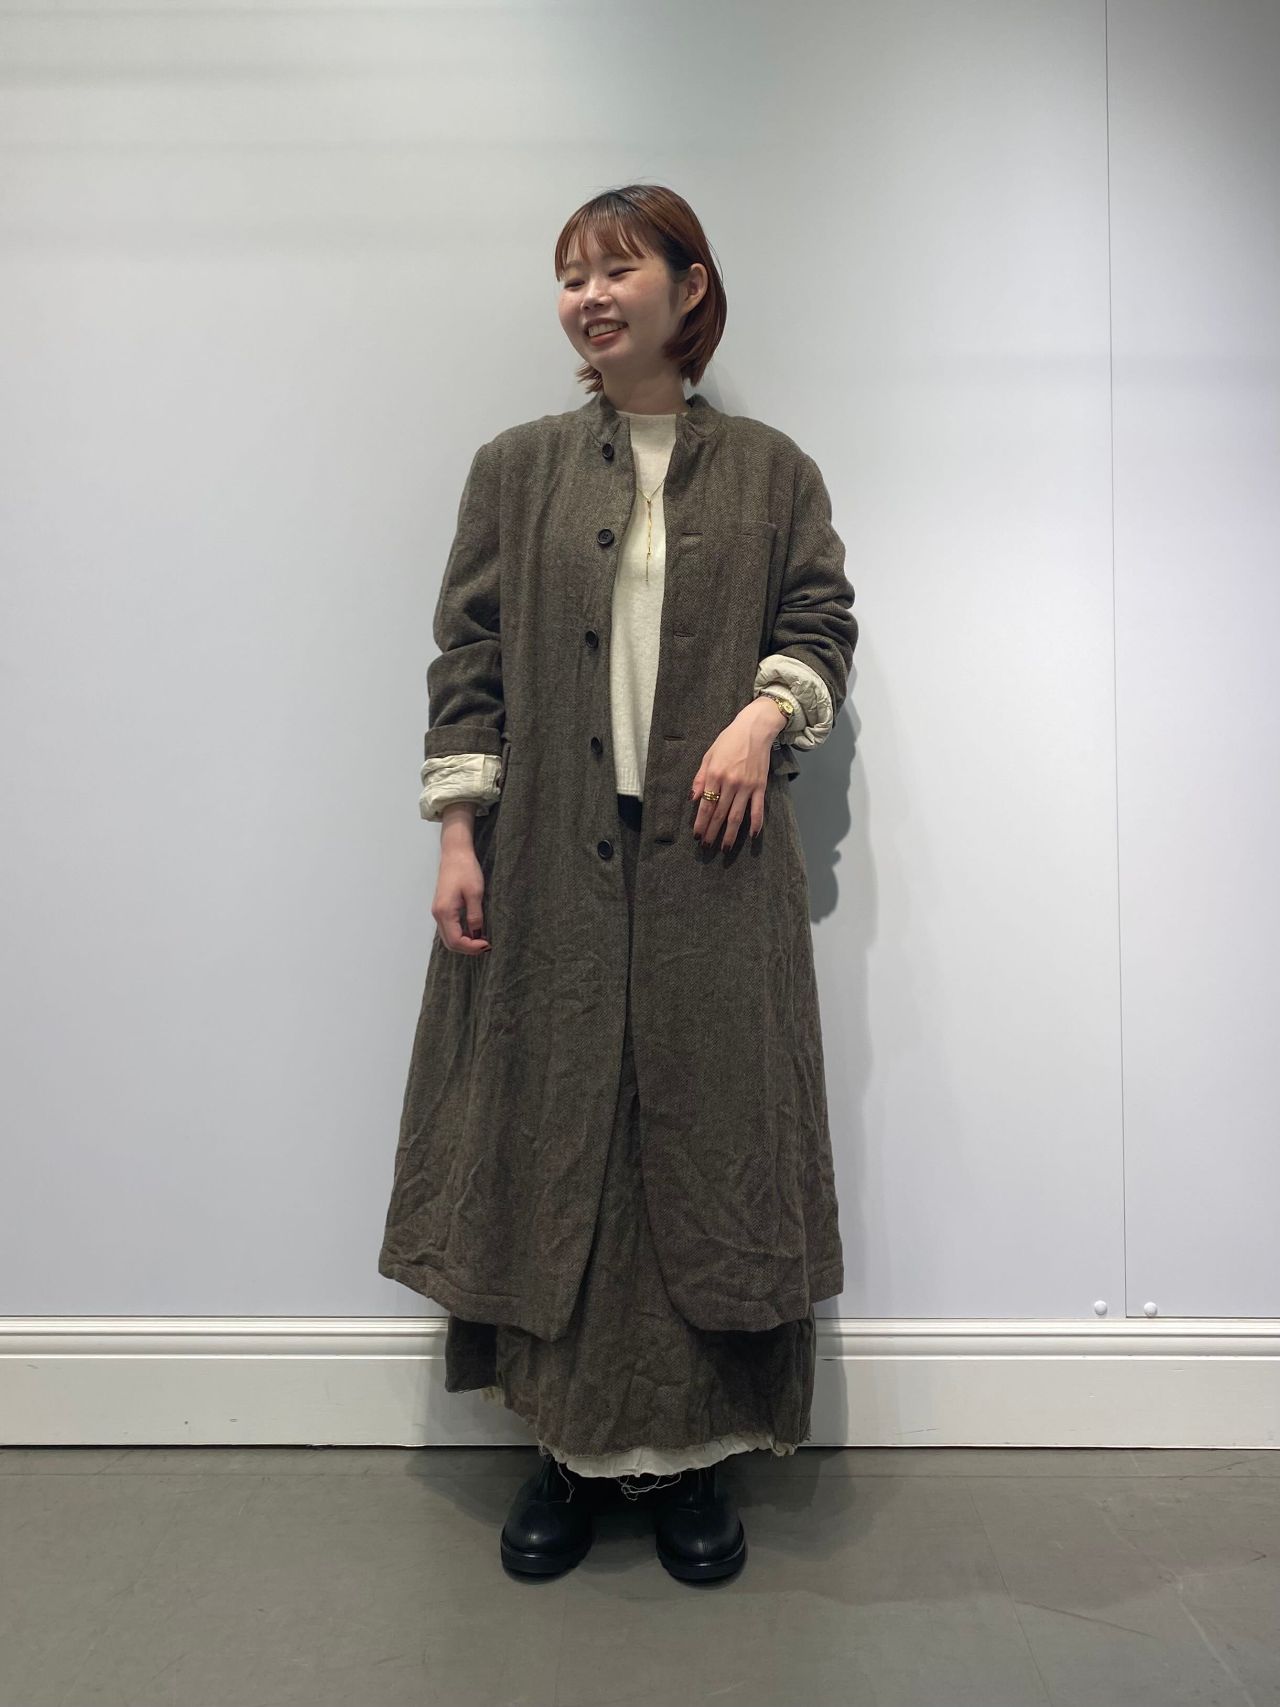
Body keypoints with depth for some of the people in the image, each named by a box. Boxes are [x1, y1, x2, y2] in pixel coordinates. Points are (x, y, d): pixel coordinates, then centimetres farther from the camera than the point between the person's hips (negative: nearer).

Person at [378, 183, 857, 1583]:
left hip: (712, 862, 0)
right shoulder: (516, 469, 11)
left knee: (705, 1137, 3)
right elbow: (469, 656, 6)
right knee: (549, 1138, 5)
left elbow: (821, 620, 11)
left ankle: (692, 1454, 21)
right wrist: (457, 836, -2)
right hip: (548, 866, 1)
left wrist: (765, 713, -10)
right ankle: (564, 1447, 23)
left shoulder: (769, 471, 11)